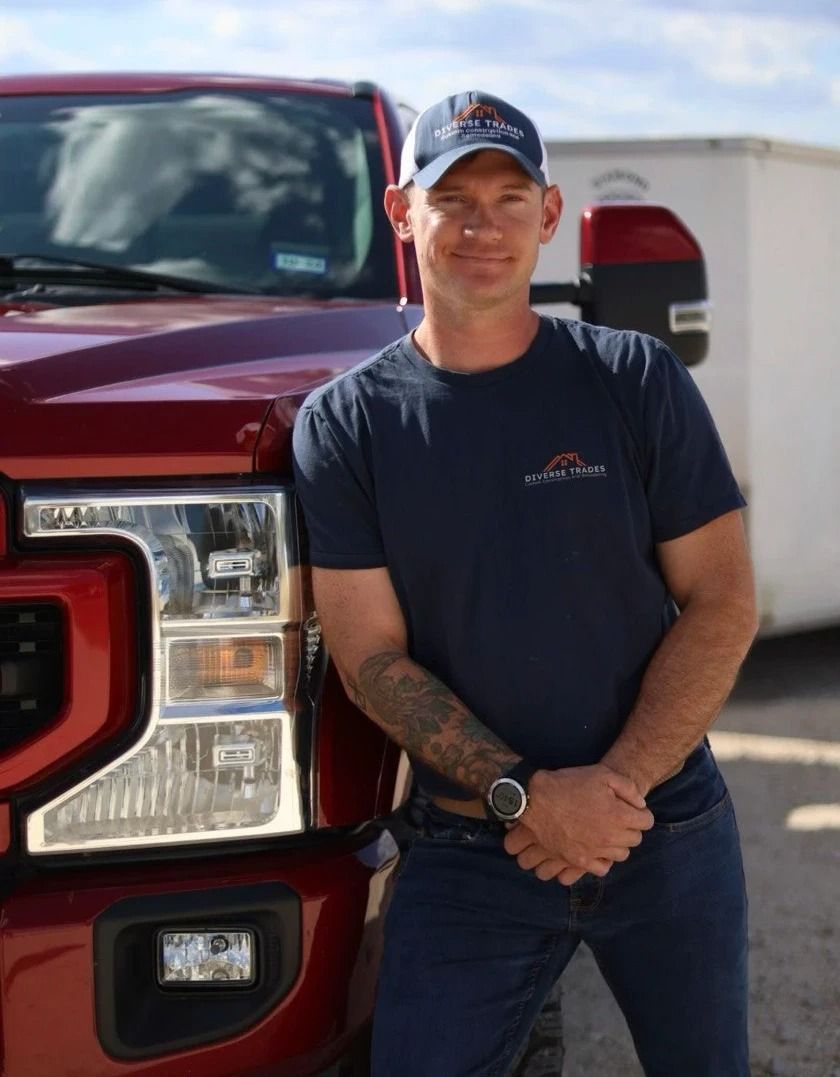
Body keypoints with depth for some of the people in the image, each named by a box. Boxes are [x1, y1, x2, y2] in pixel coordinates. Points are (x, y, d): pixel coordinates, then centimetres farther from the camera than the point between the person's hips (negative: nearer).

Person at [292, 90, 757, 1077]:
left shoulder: (636, 382, -1)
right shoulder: (344, 425, -2)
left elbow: (722, 604, -3)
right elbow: (371, 658, -6)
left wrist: (615, 785, -14)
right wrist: (527, 794, -18)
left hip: (669, 832, 1)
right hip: (470, 848, -1)